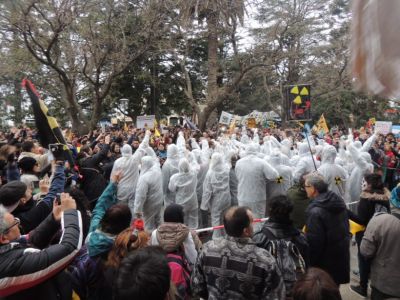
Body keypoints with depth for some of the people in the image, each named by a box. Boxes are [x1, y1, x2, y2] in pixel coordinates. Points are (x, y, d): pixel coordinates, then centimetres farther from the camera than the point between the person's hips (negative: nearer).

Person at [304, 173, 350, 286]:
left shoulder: (315, 211, -27)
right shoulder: (339, 201, 1)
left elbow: (314, 241, -24)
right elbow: (346, 228, 12)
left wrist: (309, 263, -13)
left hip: (325, 261, -8)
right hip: (341, 256, 8)